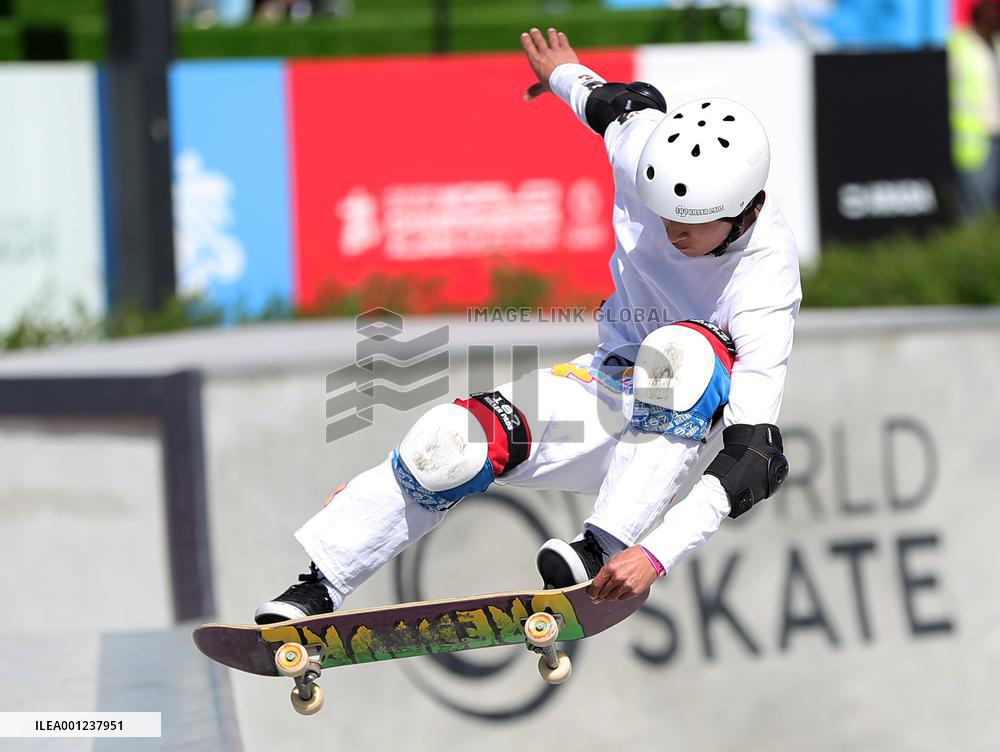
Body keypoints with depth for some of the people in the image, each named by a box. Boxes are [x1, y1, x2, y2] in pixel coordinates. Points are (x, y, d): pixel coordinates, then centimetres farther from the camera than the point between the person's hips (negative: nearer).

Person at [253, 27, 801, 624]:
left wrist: (658, 553, -49)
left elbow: (756, 455, -38)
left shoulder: (765, 289, -32)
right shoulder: (645, 148, -19)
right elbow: (629, 103, 8)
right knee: (453, 442, -21)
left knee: (684, 350, -39)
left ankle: (598, 553, -40)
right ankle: (315, 592, -11)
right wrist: (568, 77, 30)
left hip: (676, 425, -4)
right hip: (610, 382, 4)